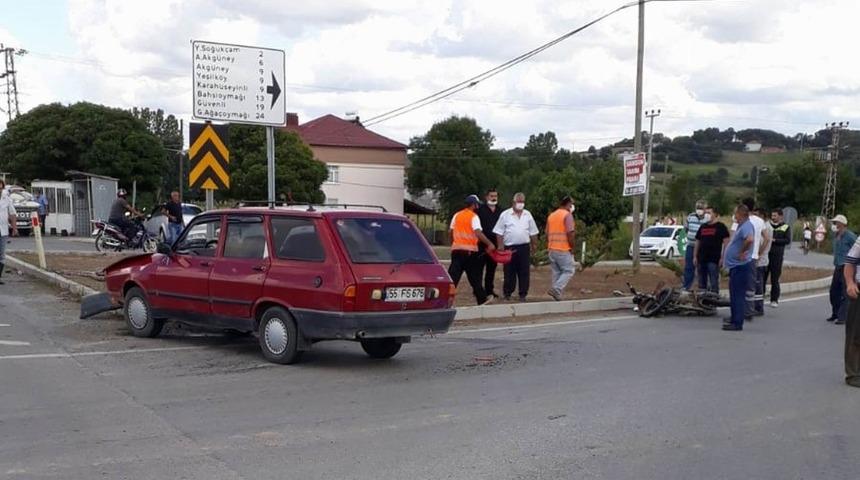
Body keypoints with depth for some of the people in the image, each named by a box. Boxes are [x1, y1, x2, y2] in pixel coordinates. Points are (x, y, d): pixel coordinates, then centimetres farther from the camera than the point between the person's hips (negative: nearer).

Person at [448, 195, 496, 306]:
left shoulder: (456, 215, 10)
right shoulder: (474, 217, -8)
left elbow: (451, 232, 13)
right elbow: (478, 233, -21)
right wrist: (489, 244, -20)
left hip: (456, 249, 4)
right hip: (470, 250, -4)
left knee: (453, 275, 1)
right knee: (474, 276, 8)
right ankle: (482, 299, 18)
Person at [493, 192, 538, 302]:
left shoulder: (528, 215, 10)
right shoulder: (505, 215, 0)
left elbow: (533, 232, 15)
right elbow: (499, 232, -1)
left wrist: (534, 244, 12)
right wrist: (500, 246, -7)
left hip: (524, 247, 3)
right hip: (509, 247, -2)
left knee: (524, 272, 3)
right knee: (509, 272, 2)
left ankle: (523, 294, 10)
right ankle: (507, 293, 15)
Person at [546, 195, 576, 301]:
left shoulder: (551, 215, 14)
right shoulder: (567, 215, -9)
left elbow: (547, 234, 16)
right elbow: (570, 233, -16)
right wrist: (572, 247, -6)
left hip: (551, 249, 7)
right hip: (564, 249, -7)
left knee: (556, 272, 11)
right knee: (569, 270, 1)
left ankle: (557, 295, 9)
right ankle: (556, 289, -14)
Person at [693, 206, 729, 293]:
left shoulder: (721, 227, -2)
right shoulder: (702, 227, 16)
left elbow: (726, 242, -7)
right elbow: (697, 242, 19)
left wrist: (722, 257, -14)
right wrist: (695, 256, 11)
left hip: (714, 260, -6)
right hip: (701, 259, 6)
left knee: (713, 283, -6)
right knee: (701, 284, 11)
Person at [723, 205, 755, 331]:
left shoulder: (746, 226, -18)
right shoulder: (742, 226, 15)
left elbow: (750, 239, -38)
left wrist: (742, 252, -25)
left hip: (741, 265, -11)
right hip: (736, 265, 11)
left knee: (738, 295, -8)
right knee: (734, 294, 18)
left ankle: (737, 323, -5)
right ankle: (734, 319, 28)